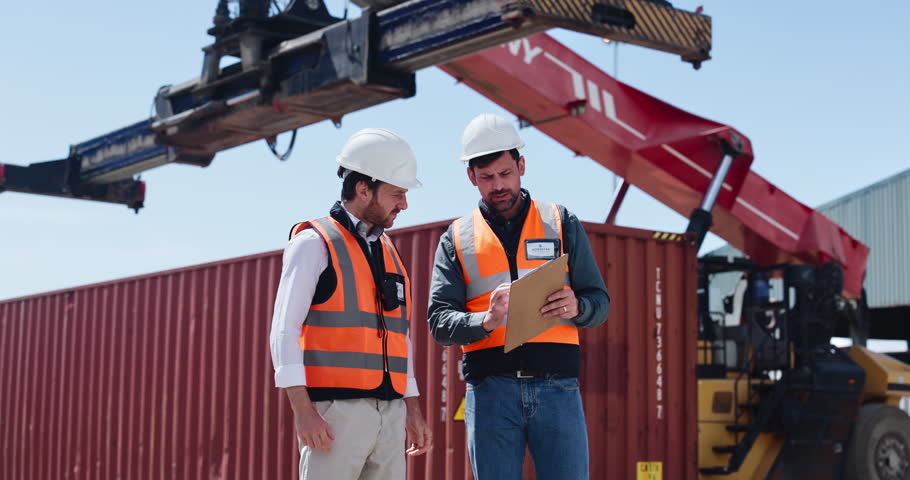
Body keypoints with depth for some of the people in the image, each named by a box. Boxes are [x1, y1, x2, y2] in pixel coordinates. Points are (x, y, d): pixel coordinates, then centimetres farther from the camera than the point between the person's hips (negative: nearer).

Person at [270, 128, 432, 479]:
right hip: (335, 411, -7)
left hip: (390, 412, 7)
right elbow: (283, 329, -9)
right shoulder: (314, 243, -3)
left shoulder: (388, 252, 19)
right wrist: (302, 408, -17)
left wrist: (412, 409, 17)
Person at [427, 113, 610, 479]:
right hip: (490, 390, 0)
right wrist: (486, 321, -19)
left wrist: (576, 307, -12)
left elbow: (600, 302, 12)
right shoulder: (457, 239, 10)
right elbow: (439, 322, 2)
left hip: (557, 386, 0)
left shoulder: (561, 223, 12)